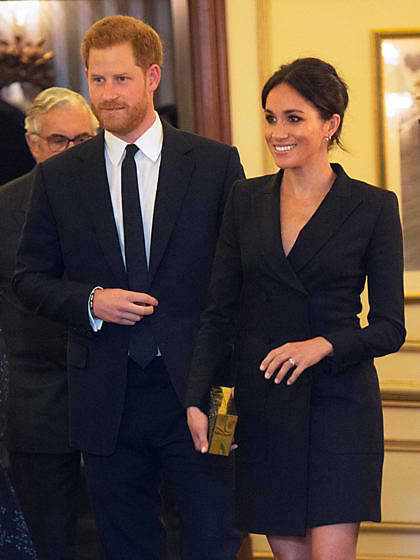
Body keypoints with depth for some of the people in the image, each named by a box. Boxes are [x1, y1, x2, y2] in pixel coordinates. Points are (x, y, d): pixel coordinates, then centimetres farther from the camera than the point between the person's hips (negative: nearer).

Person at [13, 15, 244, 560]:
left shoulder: (216, 163, 2)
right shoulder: (58, 177, 7)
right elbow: (29, 279, 10)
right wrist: (90, 301, -10)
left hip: (193, 388, -2)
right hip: (106, 400, 2)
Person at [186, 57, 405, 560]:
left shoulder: (373, 207, -2)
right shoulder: (246, 200, 7)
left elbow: (390, 327, -2)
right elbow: (219, 312, 7)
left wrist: (324, 344, -20)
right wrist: (196, 399, -5)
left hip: (338, 404, -3)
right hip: (262, 405, 3)